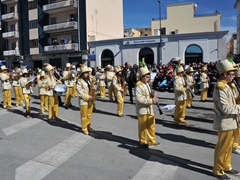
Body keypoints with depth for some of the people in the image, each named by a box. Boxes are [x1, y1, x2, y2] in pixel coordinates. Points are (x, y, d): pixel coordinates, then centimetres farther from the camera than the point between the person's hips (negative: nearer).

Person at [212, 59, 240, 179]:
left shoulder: (225, 86, 10)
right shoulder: (220, 88, -22)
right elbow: (225, 109, -25)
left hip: (229, 122, 10)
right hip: (224, 123, -10)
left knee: (228, 146, 22)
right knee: (222, 148, 4)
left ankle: (226, 167, 39)